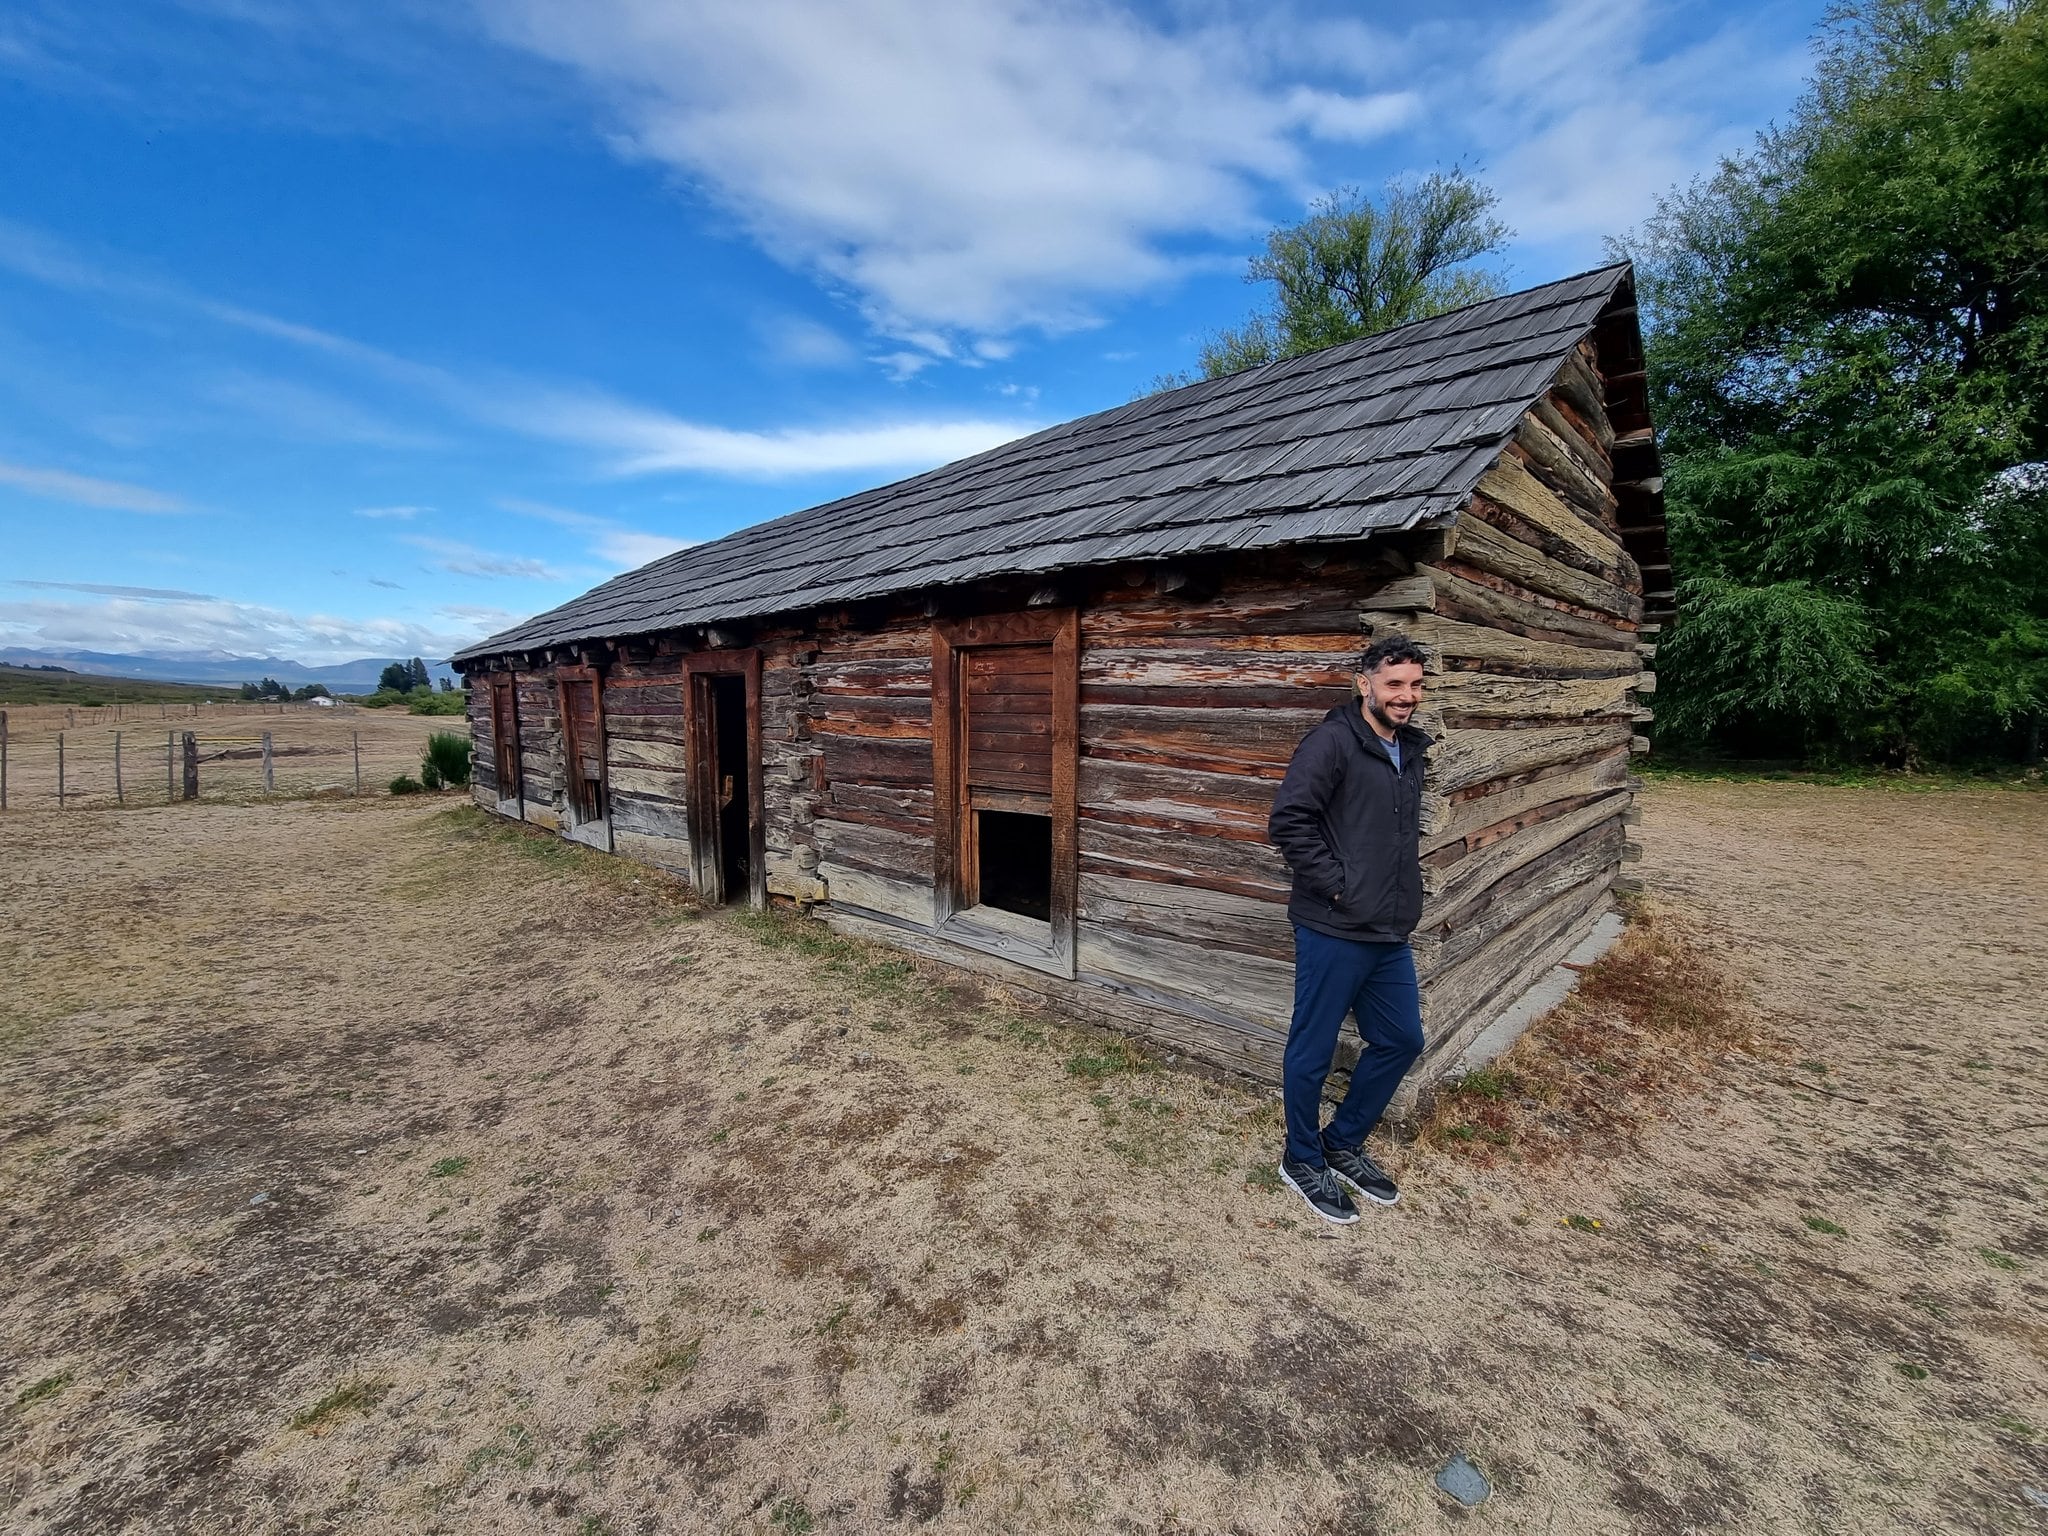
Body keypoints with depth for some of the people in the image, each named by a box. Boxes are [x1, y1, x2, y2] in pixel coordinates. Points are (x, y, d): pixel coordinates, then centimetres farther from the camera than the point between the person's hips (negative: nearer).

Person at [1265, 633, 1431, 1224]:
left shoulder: (1410, 748, 12)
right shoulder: (1334, 741, -15)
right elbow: (1288, 819, -24)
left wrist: (1404, 892, 14)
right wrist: (1335, 884, -19)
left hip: (1391, 934, 9)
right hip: (1334, 932, -9)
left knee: (1401, 1040, 19)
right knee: (1313, 1050, 7)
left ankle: (1343, 1144, 38)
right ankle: (1303, 1160, 29)